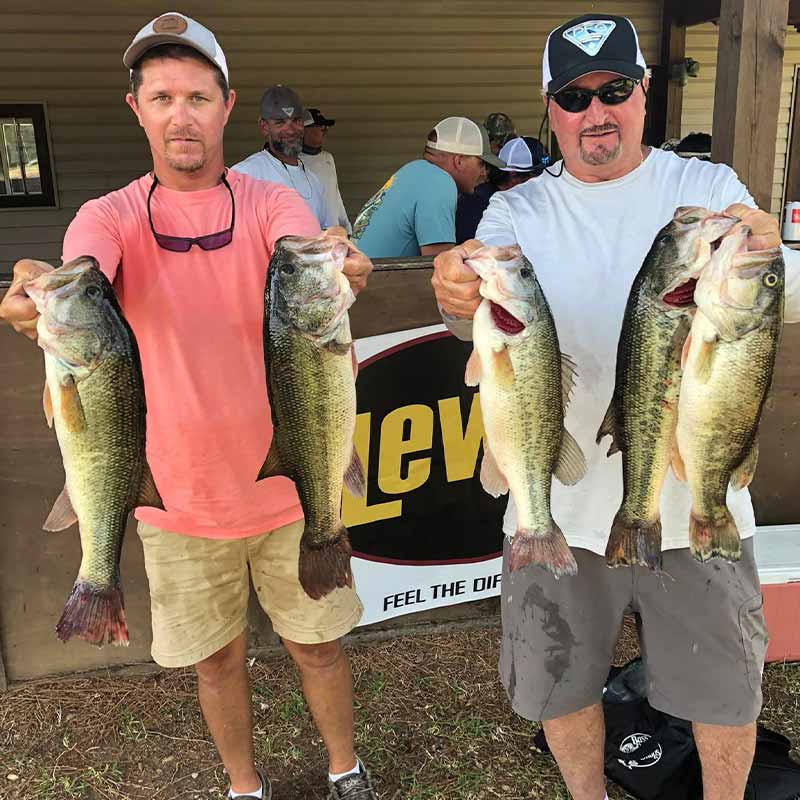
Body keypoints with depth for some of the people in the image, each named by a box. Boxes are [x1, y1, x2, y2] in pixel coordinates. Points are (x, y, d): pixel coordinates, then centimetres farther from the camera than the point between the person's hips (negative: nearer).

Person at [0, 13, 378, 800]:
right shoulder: (111, 217, -5)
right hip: (180, 496, 1)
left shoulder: (271, 203, -6)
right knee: (218, 659, 18)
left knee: (317, 643, 16)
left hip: (287, 480, 0)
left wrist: (327, 270, -51)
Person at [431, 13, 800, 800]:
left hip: (694, 497, 0)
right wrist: (461, 294, -43)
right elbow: (488, 312, -19)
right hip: (559, 502, 1)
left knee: (725, 688, 17)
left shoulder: (709, 188, 0)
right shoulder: (518, 211, 0)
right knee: (559, 682, 18)